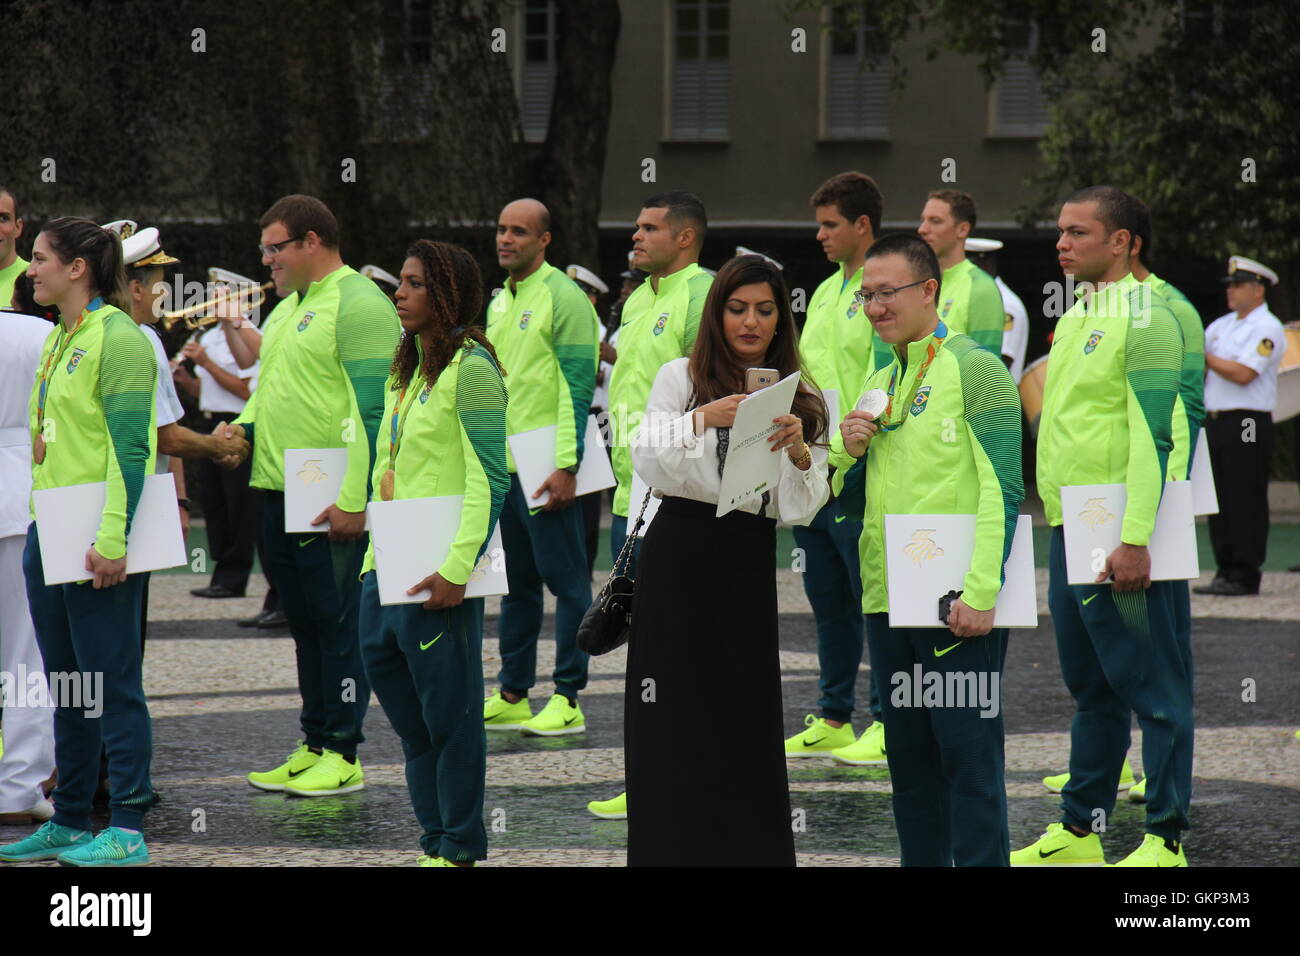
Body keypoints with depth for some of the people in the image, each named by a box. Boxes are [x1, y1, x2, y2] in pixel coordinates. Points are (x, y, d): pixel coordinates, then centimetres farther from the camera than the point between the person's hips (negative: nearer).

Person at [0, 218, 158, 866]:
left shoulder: (117, 338, -12)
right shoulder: (57, 340, 16)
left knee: (111, 681, -5)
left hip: (98, 540, -9)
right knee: (66, 684, 13)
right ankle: (69, 823, 20)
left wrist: (111, 540, -22)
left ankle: (127, 830, -2)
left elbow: (131, 448, -18)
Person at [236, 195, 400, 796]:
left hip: (332, 503, -9)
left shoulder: (358, 305, -12)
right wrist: (244, 426, 7)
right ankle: (314, 746, 20)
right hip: (281, 493, 9)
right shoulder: (291, 305, 19)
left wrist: (353, 498, -22)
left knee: (337, 624, -4)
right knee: (304, 625, 13)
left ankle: (343, 755, 1)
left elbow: (372, 410, -17)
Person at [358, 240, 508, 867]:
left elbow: (489, 479, -17)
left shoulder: (471, 367, -11)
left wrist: (457, 568, -22)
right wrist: (377, 553, 13)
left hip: (437, 573, -9)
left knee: (449, 712, -1)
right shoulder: (406, 371, 16)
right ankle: (436, 840, 21)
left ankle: (459, 848, 6)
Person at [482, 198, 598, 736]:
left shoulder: (563, 298, -10)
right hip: (500, 465, 8)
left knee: (565, 580, -3)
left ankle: (568, 700, -2)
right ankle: (513, 695, 17)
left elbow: (578, 387, -15)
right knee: (516, 583, 12)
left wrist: (566, 465, -20)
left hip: (543, 467, -8)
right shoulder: (499, 303, 16)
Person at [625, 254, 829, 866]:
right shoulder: (680, 378, 5)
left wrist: (799, 452, -15)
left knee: (747, 720, 0)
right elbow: (648, 464, -7)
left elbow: (800, 511, 4)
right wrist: (703, 419, -20)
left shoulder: (802, 401, 10)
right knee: (672, 722, -1)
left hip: (748, 568, 1)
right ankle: (668, 847, 5)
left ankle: (752, 851, 5)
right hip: (679, 557, -1)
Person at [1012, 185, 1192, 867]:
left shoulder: (1144, 318, -12)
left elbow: (1152, 438, -18)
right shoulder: (1076, 317, 16)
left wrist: (1135, 540, -23)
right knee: (1091, 689, 16)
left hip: (1117, 539, -9)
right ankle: (1079, 830, 22)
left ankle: (1165, 839, -1)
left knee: (1151, 688, -4)